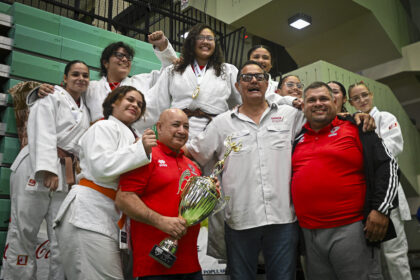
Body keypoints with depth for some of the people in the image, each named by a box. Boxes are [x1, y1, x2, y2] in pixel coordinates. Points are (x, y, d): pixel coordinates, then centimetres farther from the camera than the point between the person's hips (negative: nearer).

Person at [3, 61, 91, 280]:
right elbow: (43, 133, -12)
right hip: (37, 169, -6)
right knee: (24, 232, -4)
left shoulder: (85, 111, 22)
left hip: (65, 174, 6)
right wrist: (48, 168, -23)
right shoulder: (52, 97, 2)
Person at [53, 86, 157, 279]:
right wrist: (141, 149, -16)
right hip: (89, 215, -9)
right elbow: (101, 167, -16)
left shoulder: (130, 135, 25)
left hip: (113, 218, 9)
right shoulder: (104, 127, 0)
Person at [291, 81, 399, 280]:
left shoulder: (355, 129, 1)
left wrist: (381, 209, -11)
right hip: (309, 233, 5)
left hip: (350, 229, -5)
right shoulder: (298, 138, 14)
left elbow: (387, 165, -3)